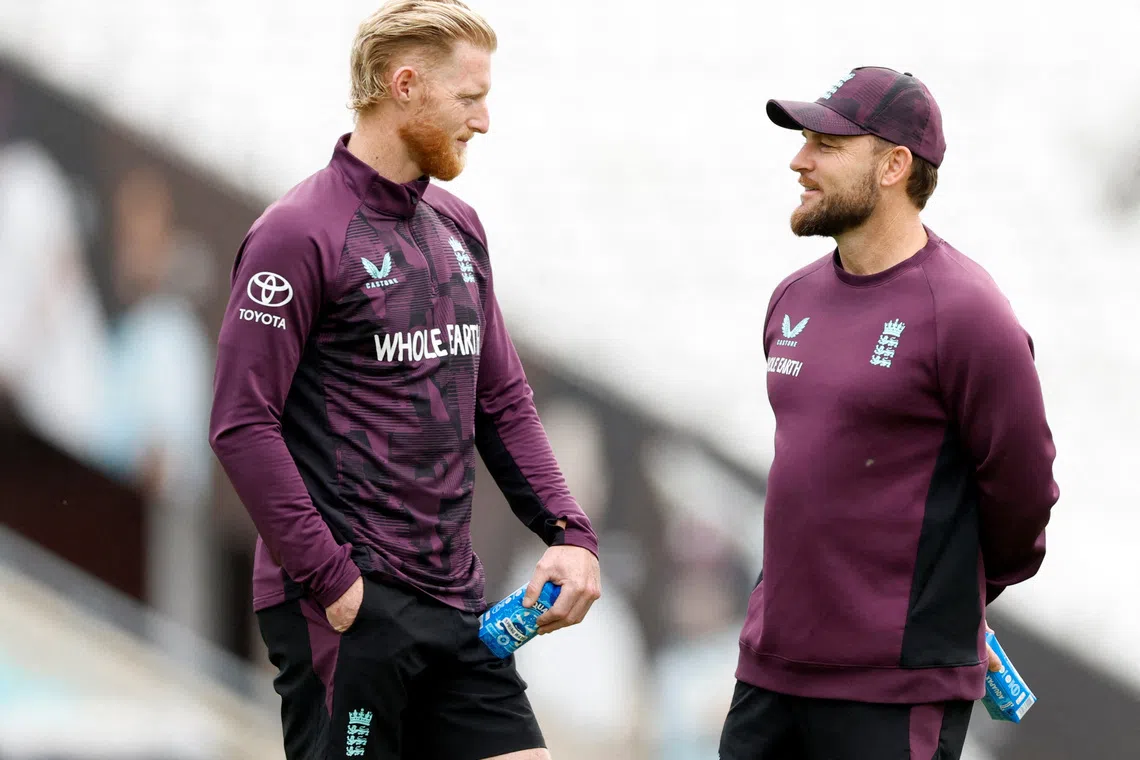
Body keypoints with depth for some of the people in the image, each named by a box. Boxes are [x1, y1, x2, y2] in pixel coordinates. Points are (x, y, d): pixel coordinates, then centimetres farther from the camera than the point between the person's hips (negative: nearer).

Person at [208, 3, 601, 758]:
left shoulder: (458, 229, 15)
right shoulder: (300, 235, -10)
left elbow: (504, 403, 19)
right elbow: (242, 425, -15)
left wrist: (568, 532, 5)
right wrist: (329, 579, -18)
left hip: (455, 604, 7)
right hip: (344, 609, -7)